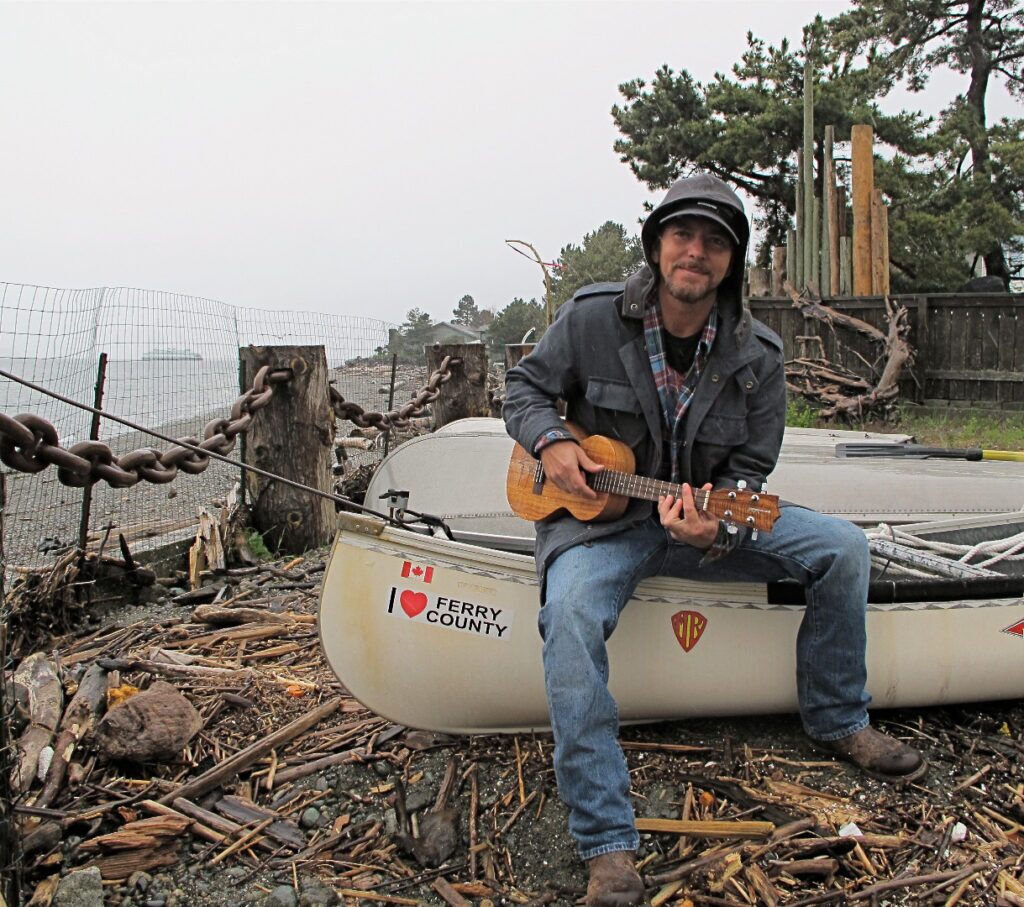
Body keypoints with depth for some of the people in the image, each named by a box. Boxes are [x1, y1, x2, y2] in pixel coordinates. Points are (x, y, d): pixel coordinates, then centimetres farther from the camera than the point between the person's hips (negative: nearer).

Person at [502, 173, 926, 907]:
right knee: (571, 613, -35)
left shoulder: (758, 356, -5)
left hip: (708, 517, 3)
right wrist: (551, 441, -18)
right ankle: (608, 846, -27)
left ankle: (838, 721, 16)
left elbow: (750, 467, -1)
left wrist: (718, 527, -22)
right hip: (599, 517, -3)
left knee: (842, 547, -9)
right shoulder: (593, 318, -10)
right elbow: (527, 386, 3)